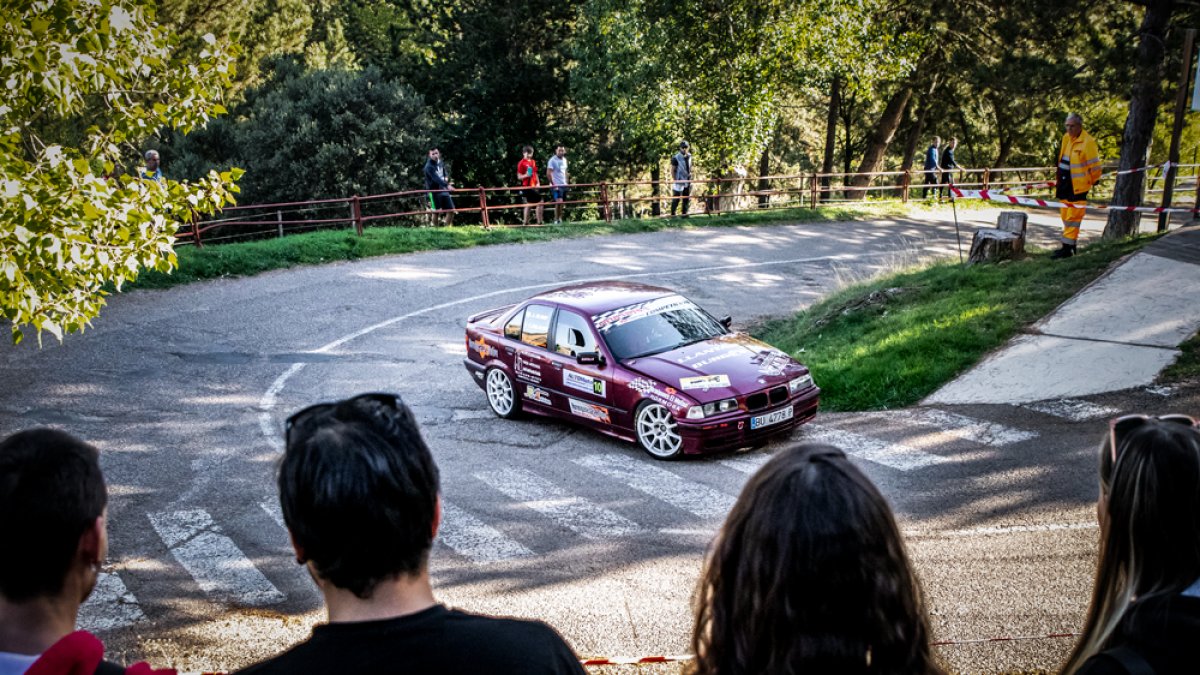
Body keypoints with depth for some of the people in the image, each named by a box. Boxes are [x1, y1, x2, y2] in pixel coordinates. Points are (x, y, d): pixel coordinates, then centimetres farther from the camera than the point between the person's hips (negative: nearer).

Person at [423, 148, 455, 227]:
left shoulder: (441, 163, 8)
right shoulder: (429, 166, -16)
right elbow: (436, 178, -30)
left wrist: (446, 178, 0)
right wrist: (447, 185, -43)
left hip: (443, 190, 7)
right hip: (434, 190, -7)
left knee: (451, 210, 3)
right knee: (437, 211, -8)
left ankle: (447, 228, 14)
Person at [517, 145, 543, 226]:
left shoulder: (533, 162, 13)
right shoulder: (521, 163, -7)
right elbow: (519, 177, -8)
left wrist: (538, 183, 7)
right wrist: (526, 175, -26)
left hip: (534, 186, 8)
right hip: (526, 187, -8)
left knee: (540, 203, 10)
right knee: (527, 205, -7)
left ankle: (539, 222, 16)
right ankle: (525, 223, -1)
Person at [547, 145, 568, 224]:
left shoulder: (564, 160, 12)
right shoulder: (552, 160, -10)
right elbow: (548, 173, -15)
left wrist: (566, 182, 12)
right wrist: (553, 184, -17)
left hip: (564, 185, 7)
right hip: (556, 185, -7)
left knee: (562, 203, 7)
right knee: (559, 202, -16)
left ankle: (560, 219, 14)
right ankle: (556, 220, -10)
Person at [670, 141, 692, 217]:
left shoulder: (689, 156, 7)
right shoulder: (676, 157, -13)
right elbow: (672, 170, -10)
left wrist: (690, 178, 15)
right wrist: (674, 180, -14)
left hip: (687, 181, 7)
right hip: (679, 181, -7)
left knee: (686, 198, 10)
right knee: (676, 198, -4)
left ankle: (684, 213, 19)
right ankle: (672, 214, 5)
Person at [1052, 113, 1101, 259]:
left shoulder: (1087, 141, -15)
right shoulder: (1066, 138, 9)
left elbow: (1094, 164, -10)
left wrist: (1094, 180, 0)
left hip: (1077, 186, -8)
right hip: (1065, 184, 8)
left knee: (1072, 218, -6)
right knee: (1065, 215, 13)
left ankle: (1067, 248, -4)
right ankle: (1070, 245, 23)